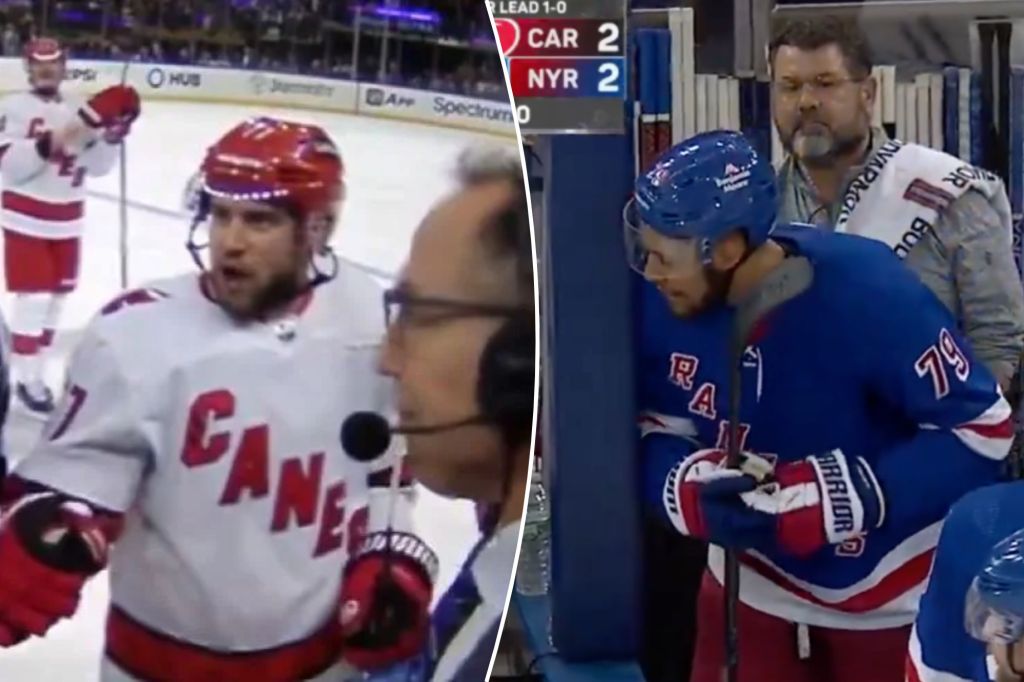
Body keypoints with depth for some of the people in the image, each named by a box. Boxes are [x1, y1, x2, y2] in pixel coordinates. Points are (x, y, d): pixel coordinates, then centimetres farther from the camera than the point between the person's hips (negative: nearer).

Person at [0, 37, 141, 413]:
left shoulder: (81, 110, 6)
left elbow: (98, 166, 6)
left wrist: (112, 135, -10)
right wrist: (48, 143, -30)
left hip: (67, 218, 6)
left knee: (57, 293, 12)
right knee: (33, 296, -9)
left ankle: (35, 368, 25)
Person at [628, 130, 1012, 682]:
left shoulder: (866, 293, -28)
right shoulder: (663, 303, -14)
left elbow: (980, 431, -23)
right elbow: (655, 430, -2)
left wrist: (822, 500, -30)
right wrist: (696, 489, -26)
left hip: (893, 599, -3)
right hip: (755, 587, 4)